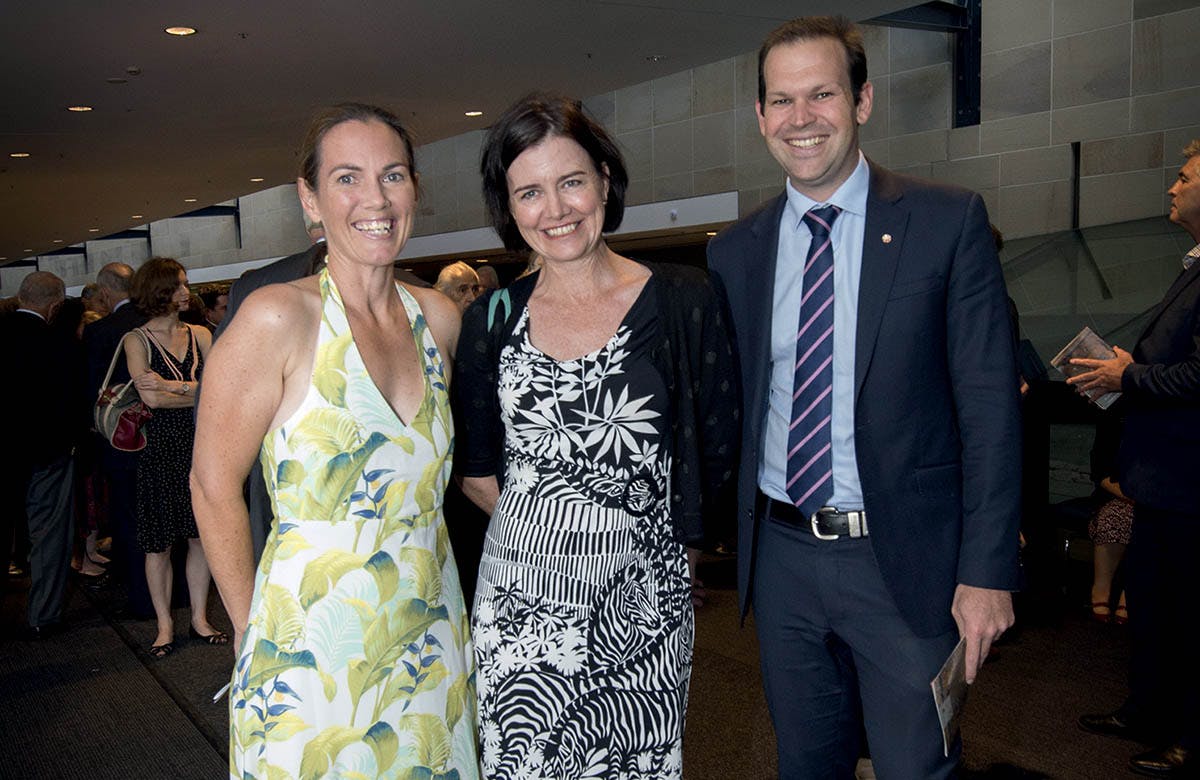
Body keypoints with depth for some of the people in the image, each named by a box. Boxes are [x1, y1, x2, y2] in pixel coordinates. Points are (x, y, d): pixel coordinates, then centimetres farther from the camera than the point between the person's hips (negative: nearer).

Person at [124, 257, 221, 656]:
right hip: (160, 448, -3)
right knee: (159, 542, 4)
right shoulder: (136, 340, -1)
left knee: (201, 535, 7)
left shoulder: (200, 334, 9)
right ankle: (164, 625, 16)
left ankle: (200, 618, 18)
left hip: (200, 444, 3)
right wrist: (199, 393, -6)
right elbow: (151, 398, -12)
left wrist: (173, 386, -10)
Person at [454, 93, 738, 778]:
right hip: (520, 600, 2)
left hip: (640, 599, -1)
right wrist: (534, 518, 3)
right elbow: (472, 465, 11)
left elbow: (719, 451, 0)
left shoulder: (683, 302, -5)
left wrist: (632, 519, 5)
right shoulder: (493, 319, 2)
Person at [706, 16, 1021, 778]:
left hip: (904, 559, -3)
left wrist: (988, 570, -11)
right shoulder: (734, 251, 4)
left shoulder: (949, 221, -6)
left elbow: (989, 404, -7)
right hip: (780, 556, 3)